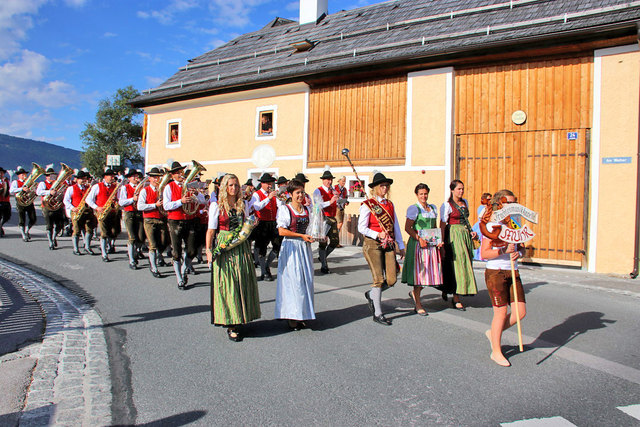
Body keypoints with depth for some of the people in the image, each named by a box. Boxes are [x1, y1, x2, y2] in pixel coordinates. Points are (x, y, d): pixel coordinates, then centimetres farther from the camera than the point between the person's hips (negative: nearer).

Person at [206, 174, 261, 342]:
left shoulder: (243, 204, 11)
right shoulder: (217, 205, -3)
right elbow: (211, 230, -5)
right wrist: (208, 250, -13)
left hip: (241, 246, 5)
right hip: (223, 248, -4)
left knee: (243, 282, 5)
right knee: (226, 285, -3)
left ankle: (239, 319, 18)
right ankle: (230, 324, 3)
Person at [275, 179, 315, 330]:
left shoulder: (307, 209, 12)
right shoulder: (285, 209, -5)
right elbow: (281, 231, -12)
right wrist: (302, 235, -15)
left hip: (305, 247, 6)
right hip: (291, 247, -6)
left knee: (306, 280, 4)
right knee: (293, 281, -6)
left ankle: (302, 315, 14)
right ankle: (292, 317, 3)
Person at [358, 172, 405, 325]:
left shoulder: (390, 204, 13)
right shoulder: (368, 205, -4)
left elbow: (396, 226, 16)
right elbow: (361, 228, -7)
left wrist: (401, 246, 13)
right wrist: (377, 235, -19)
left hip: (388, 245, 5)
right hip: (372, 244, -5)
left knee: (392, 279, -2)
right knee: (379, 279, -4)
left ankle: (371, 294, 27)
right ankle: (377, 314, 10)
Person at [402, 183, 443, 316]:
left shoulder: (433, 208, 15)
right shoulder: (414, 209, -5)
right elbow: (407, 227, -10)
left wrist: (438, 240, 6)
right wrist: (419, 239, -20)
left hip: (431, 245, 6)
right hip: (417, 244, -6)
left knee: (430, 272, 5)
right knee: (419, 272, -2)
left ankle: (414, 293, 30)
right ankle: (418, 305, 8)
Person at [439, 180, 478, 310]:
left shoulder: (465, 203, 15)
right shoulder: (447, 205, -7)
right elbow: (442, 224, -10)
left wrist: (470, 231, 9)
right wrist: (442, 242, -15)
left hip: (466, 235, 7)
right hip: (454, 235, -7)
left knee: (465, 264, 7)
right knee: (457, 264, -8)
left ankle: (446, 289, 24)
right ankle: (456, 299, -1)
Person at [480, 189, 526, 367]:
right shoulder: (491, 226, -9)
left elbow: (521, 248, 17)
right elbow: (484, 254, -13)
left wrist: (518, 253, -6)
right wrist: (504, 250, -25)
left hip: (513, 272, 7)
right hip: (495, 273, -6)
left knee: (520, 312, 2)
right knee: (501, 312, -2)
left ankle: (493, 333, 27)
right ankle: (496, 352, 15)